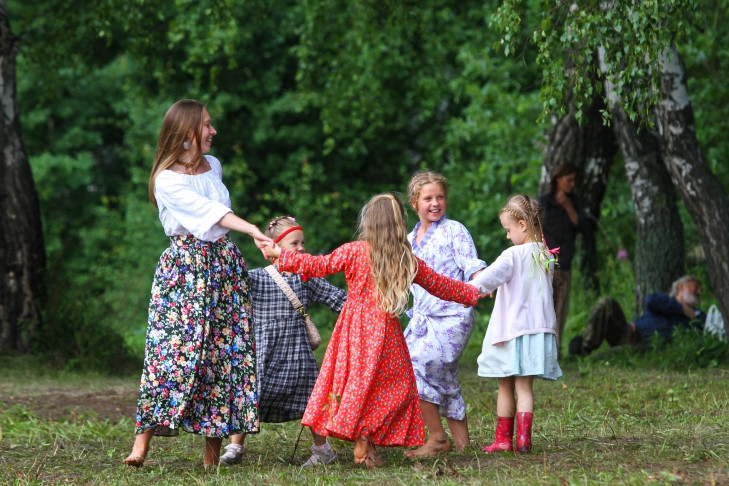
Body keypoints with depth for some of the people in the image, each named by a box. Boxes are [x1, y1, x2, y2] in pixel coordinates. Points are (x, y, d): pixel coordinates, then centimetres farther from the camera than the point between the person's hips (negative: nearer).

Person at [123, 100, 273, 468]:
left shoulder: (213, 166, 12)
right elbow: (208, 211, -21)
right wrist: (253, 231, -31)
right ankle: (143, 441, -13)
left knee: (226, 350, 0)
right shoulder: (167, 180, -10)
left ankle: (213, 450, 1)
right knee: (174, 348, -14)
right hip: (185, 268, -6)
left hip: (224, 263, 6)